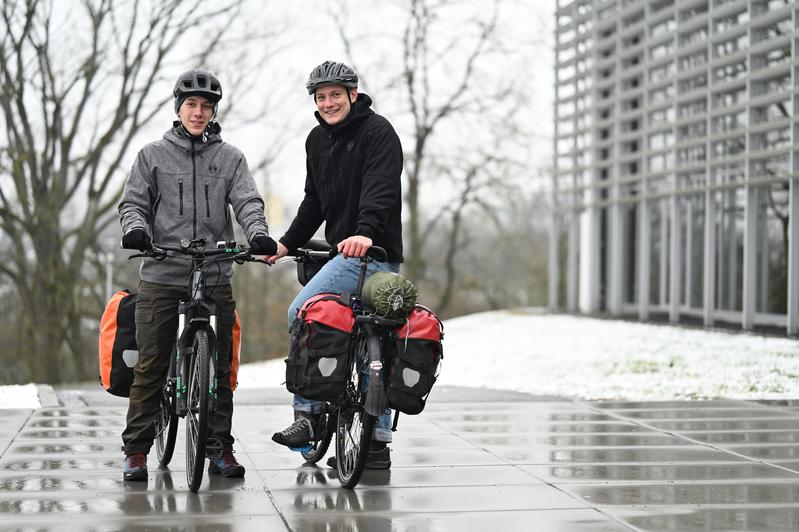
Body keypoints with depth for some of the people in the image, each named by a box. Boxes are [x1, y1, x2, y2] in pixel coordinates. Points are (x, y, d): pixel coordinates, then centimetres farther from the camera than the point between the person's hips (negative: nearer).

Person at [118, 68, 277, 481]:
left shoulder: (230, 158, 10)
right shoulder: (153, 155, 9)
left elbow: (247, 201, -1)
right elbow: (133, 201, 4)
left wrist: (258, 234, -21)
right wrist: (135, 228, -18)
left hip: (214, 278, 1)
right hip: (161, 276, -1)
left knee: (219, 367, 4)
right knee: (150, 366, -2)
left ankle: (220, 448, 13)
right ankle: (136, 450, 4)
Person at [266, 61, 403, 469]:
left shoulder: (378, 132, -9)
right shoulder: (318, 140, 16)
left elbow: (381, 189, -24)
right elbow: (314, 201, 24)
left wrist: (366, 232, -39)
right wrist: (287, 243, 16)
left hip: (372, 252, -9)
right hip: (345, 252, 9)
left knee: (302, 312, -19)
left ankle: (308, 413, -12)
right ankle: (378, 444, 14)